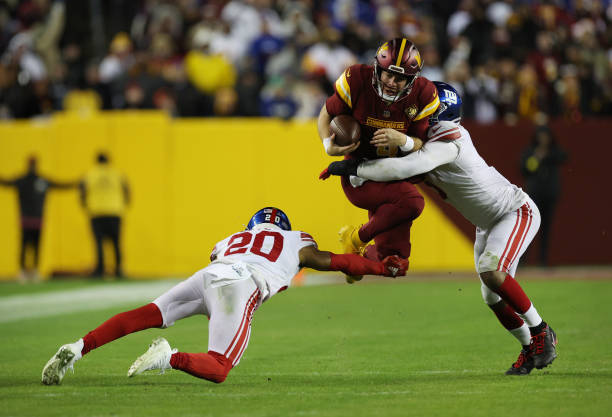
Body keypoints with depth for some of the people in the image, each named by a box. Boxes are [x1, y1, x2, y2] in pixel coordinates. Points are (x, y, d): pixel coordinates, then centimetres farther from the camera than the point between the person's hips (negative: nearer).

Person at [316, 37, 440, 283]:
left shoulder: (422, 95, -10)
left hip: (393, 178, 4)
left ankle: (362, 255, 41)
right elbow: (326, 115, -1)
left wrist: (403, 140, -26)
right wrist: (329, 146, -20)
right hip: (359, 178, -4)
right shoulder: (357, 81, -17)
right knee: (413, 203, -33)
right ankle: (358, 238, -8)